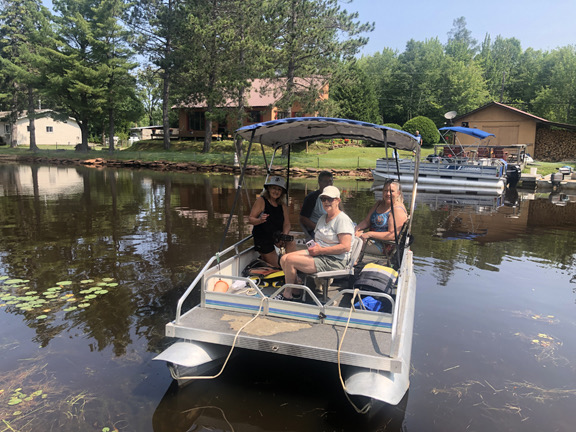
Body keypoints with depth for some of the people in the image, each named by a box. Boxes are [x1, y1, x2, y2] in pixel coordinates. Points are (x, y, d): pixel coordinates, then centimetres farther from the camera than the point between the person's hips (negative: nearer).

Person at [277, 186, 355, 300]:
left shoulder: (342, 219, -12)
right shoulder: (323, 218, 18)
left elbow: (346, 247, -21)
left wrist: (320, 250, -19)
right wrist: (313, 245, 1)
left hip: (334, 261, -9)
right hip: (318, 254, 10)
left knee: (290, 260, -20)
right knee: (284, 259, -5)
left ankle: (288, 294, 1)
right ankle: (295, 290, 6)